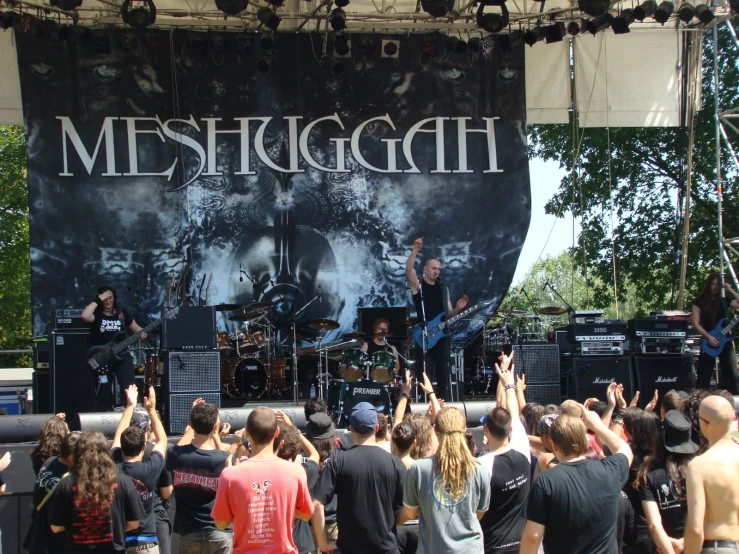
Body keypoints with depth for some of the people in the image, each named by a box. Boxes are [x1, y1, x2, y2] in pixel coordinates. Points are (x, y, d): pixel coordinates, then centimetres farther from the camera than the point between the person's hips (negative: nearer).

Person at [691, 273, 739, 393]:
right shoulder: (700, 301, 1)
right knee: (704, 375, -5)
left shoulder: (723, 301, 12)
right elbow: (695, 323, -5)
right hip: (708, 342, -3)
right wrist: (708, 337, -14)